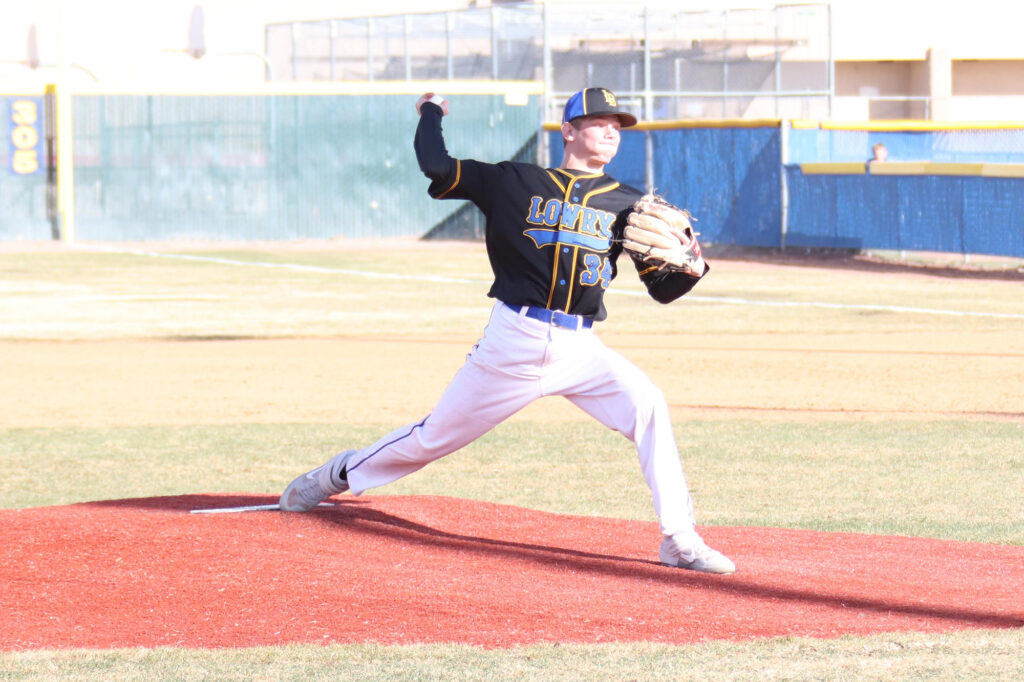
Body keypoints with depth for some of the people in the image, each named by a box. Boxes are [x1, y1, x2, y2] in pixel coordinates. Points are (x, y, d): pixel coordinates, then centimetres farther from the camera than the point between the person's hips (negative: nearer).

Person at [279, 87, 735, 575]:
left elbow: (663, 288, 4)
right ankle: (340, 474, 35)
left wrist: (691, 269, -17)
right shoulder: (516, 182, 3)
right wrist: (431, 113, 18)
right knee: (436, 436, 8)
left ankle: (679, 542, -22)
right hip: (513, 343, -1)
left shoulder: (626, 204, 7)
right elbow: (435, 166, 1)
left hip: (579, 349, 1)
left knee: (647, 405, -24)